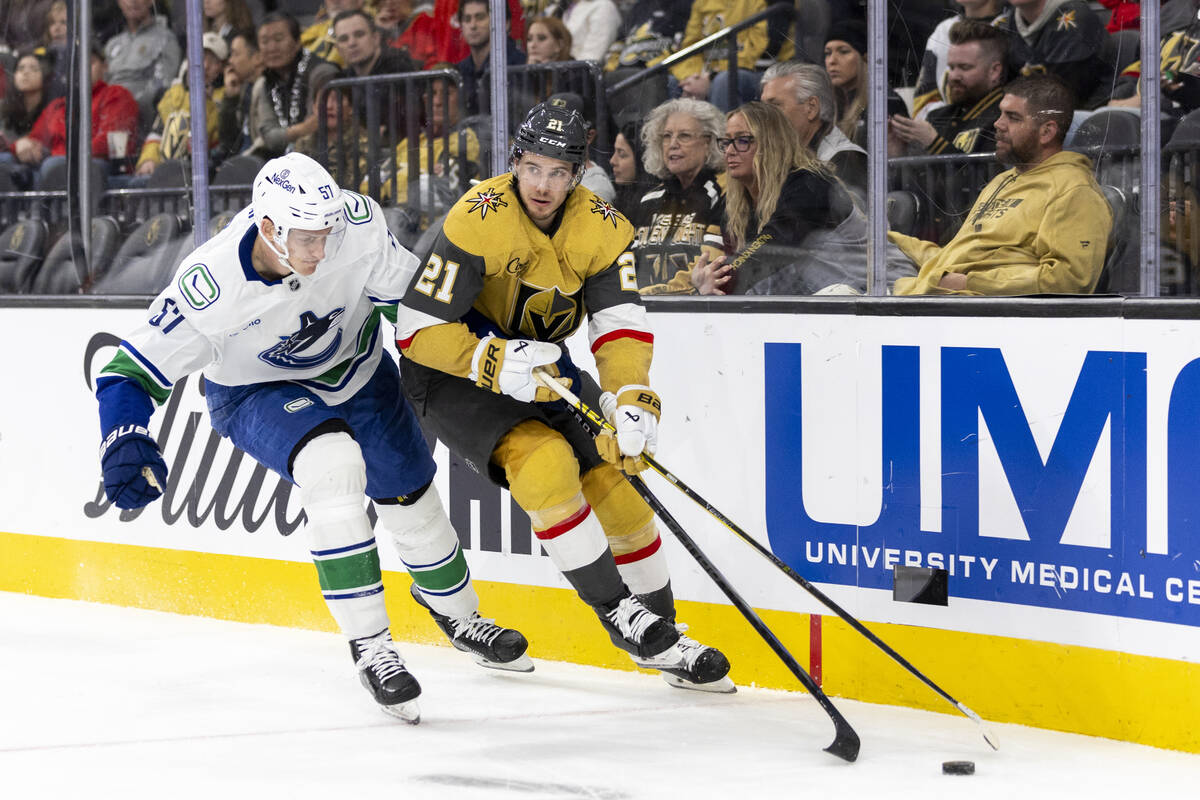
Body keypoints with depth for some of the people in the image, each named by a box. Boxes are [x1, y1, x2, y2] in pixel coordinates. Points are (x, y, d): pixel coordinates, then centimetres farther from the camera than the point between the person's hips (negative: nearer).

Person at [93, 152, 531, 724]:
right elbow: (132, 370, -29)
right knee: (332, 462, -32)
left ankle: (459, 615, 43)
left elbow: (407, 290, -12)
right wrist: (125, 444, -43)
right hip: (255, 391, -4)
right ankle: (368, 646, -22)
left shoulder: (358, 222, -30)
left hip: (354, 364, 4)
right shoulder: (214, 285, -37)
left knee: (410, 494, 11)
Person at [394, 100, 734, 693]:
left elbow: (621, 323, -15)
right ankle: (619, 615, -15)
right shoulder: (478, 221, -26)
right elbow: (417, 329, -26)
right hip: (450, 376, -6)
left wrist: (634, 399, -33)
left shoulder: (600, 227, -10)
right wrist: (496, 362, -39)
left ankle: (662, 632, 17)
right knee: (546, 462, -28)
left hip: (540, 369, 6)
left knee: (612, 481, -2)